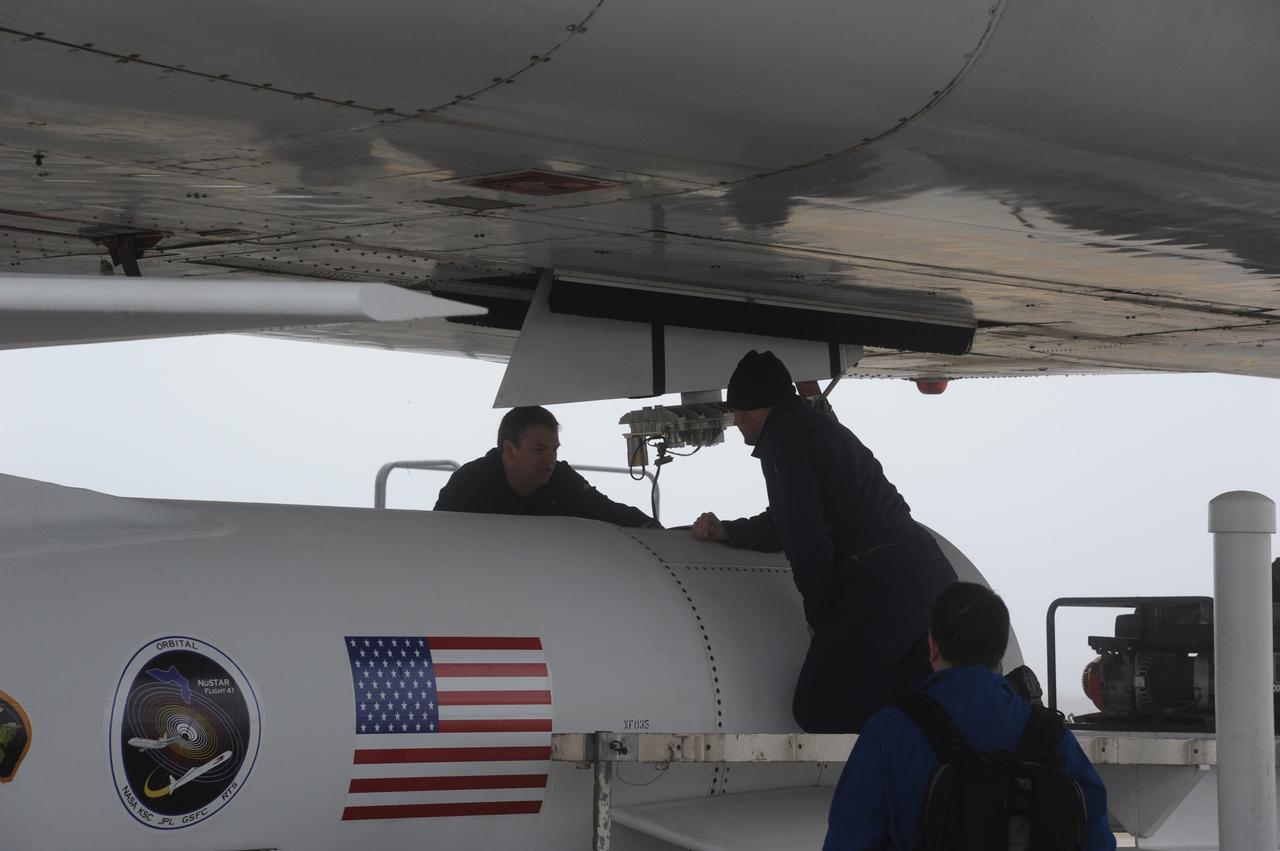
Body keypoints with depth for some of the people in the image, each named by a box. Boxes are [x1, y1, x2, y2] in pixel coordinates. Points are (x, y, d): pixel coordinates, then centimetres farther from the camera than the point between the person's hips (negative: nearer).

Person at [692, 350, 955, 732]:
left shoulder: (783, 439, -7)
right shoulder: (818, 427, 25)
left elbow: (806, 538, -13)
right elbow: (791, 524, 37)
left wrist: (818, 615, -1)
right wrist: (726, 532, 42)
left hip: (879, 583, -10)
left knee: (816, 708, -5)